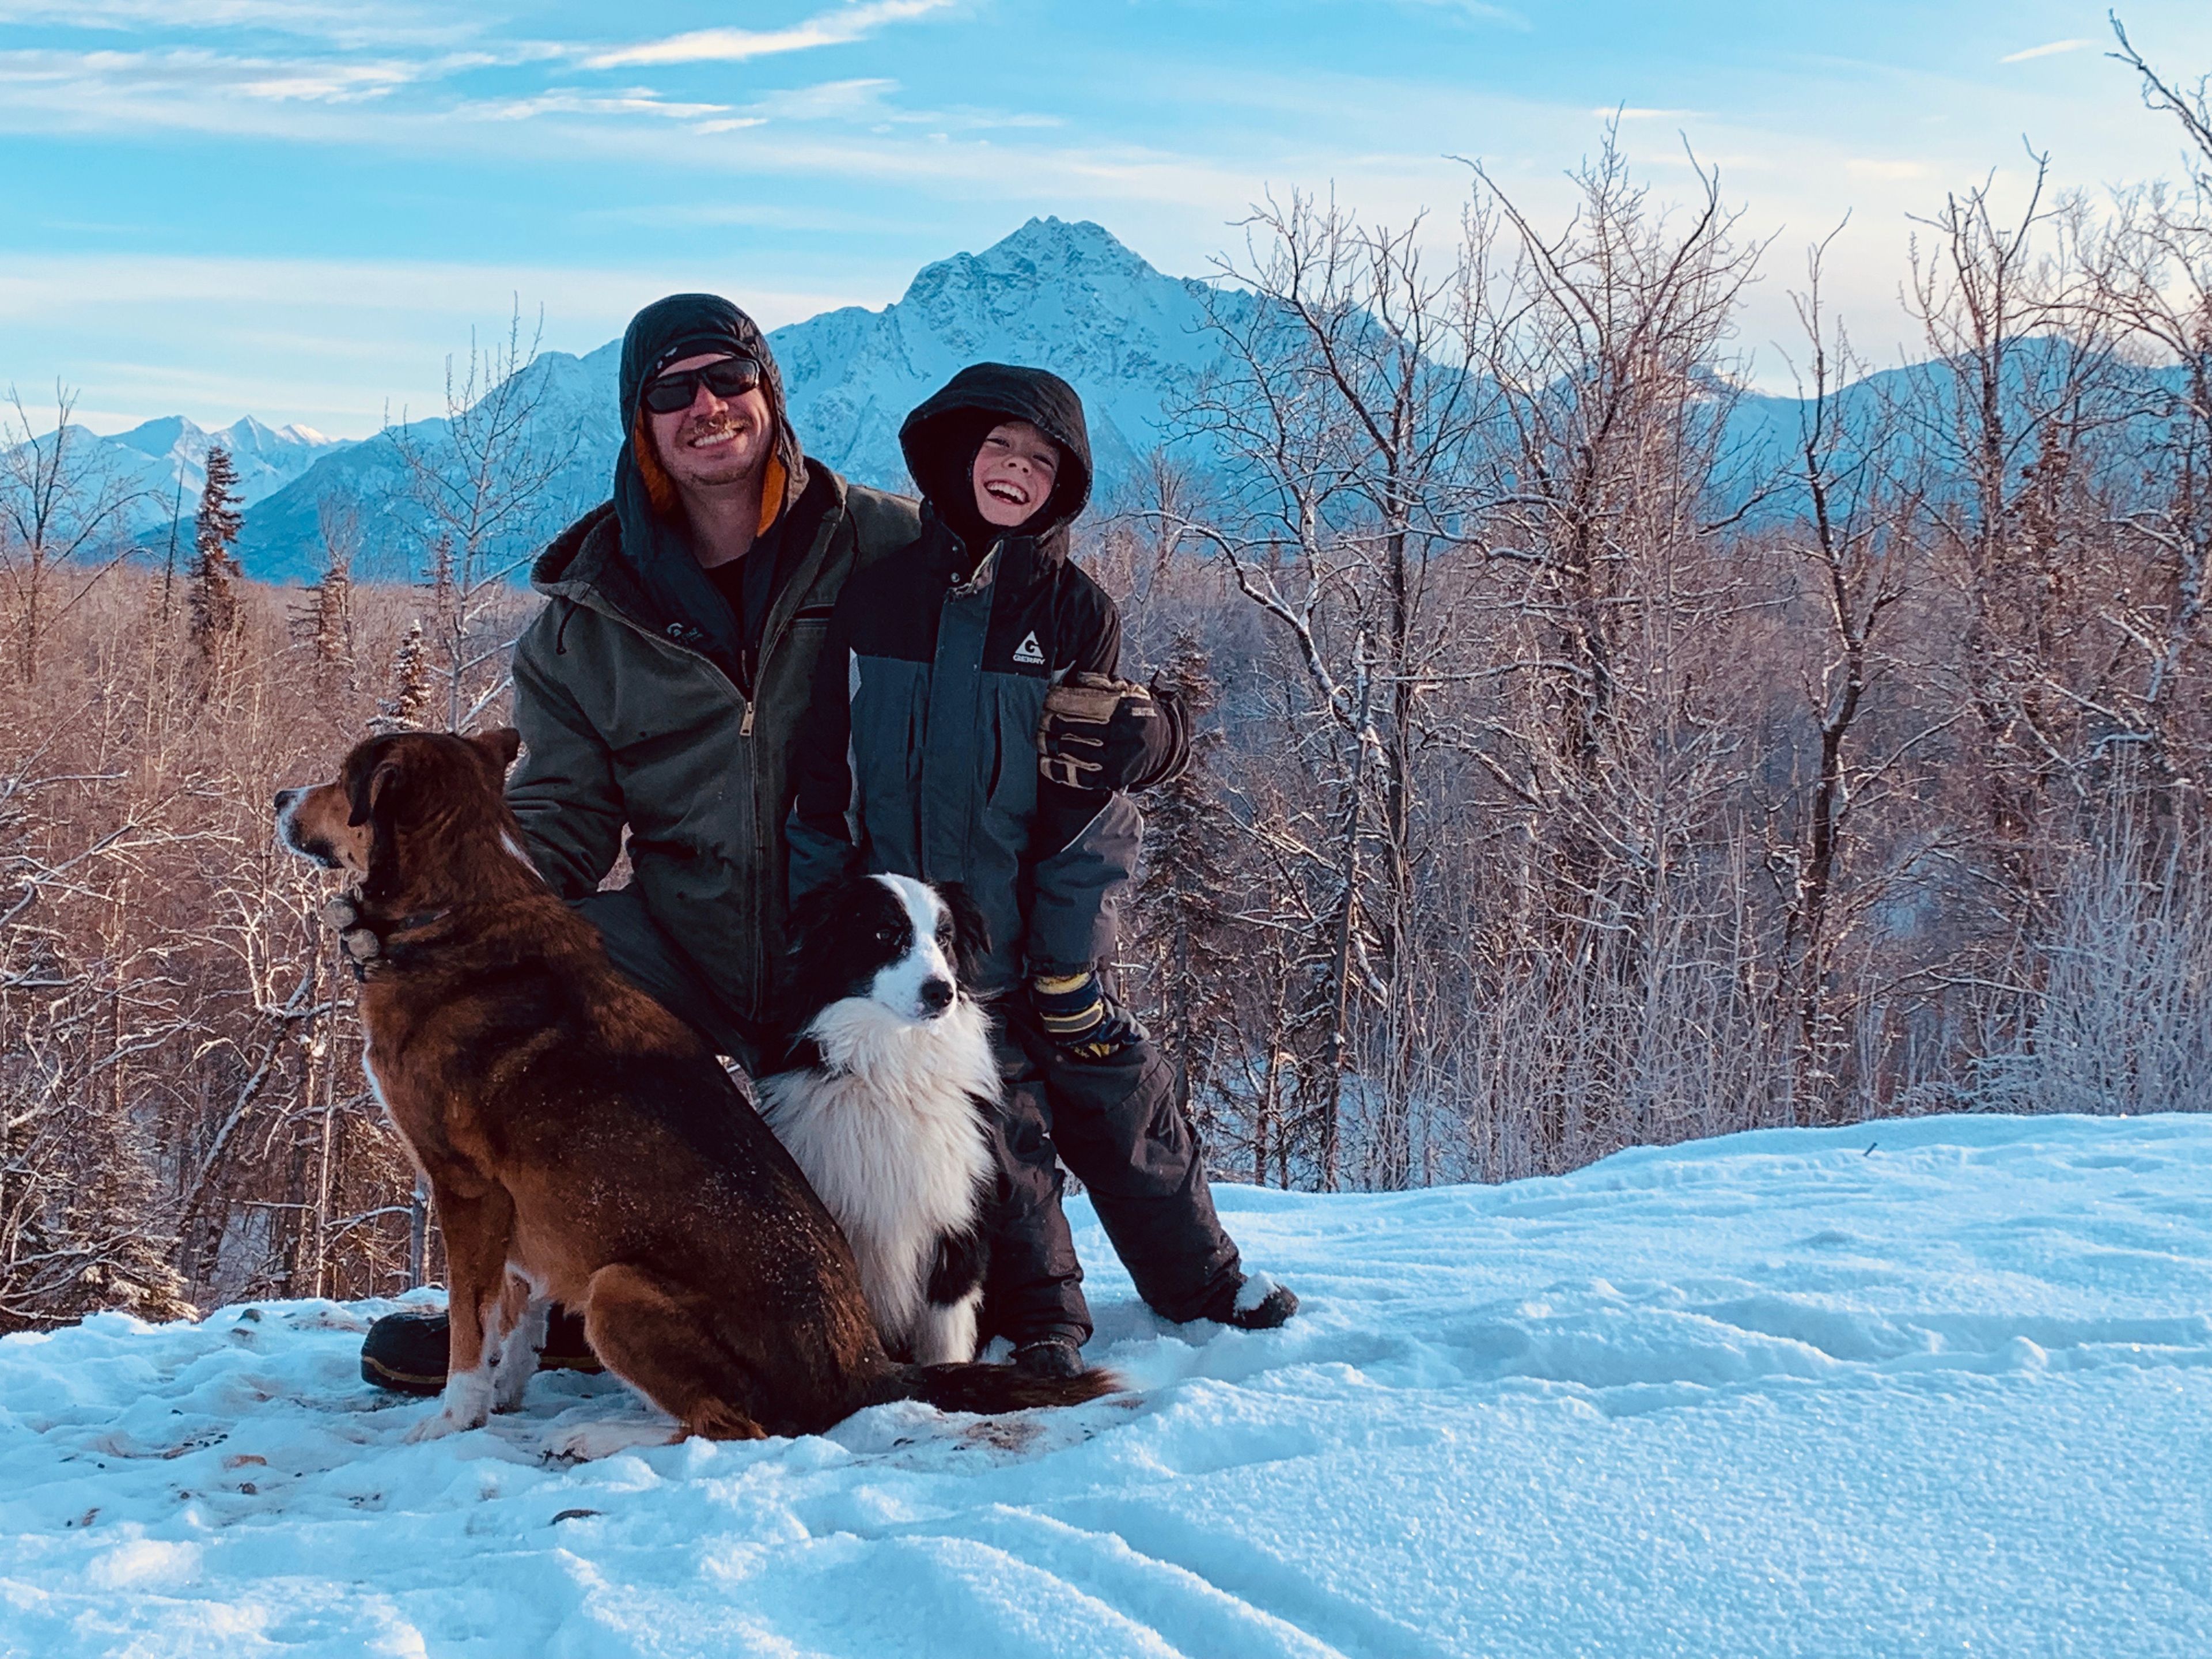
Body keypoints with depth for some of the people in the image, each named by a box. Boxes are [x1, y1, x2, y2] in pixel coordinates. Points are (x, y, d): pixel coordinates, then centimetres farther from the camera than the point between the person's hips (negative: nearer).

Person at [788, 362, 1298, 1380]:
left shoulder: (1075, 611, -1)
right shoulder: (878, 593, 2)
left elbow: (1088, 806, -3)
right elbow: (826, 776, 4)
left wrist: (1068, 956, -7)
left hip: (1038, 923, 0)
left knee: (1117, 1096, 7)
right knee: (992, 1122, 5)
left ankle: (1198, 1277, 27)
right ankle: (1036, 1316, 21)